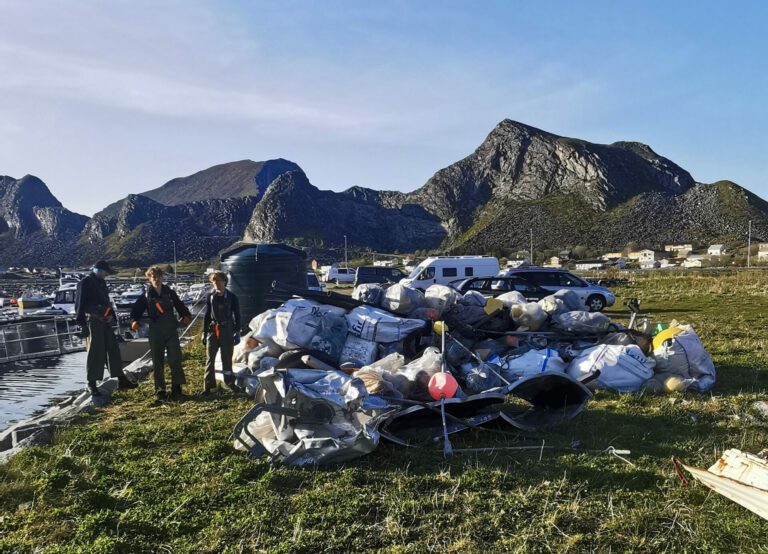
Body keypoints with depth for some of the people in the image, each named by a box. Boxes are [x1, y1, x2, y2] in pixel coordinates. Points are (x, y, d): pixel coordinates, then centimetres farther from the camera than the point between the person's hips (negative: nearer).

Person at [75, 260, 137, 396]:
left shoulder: (101, 282, 18)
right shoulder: (85, 283, -8)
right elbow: (80, 304, -12)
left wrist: (111, 316, 10)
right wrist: (82, 322, -15)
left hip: (105, 321, 8)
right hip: (93, 322, -8)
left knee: (113, 349, 8)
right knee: (95, 352, -4)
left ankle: (121, 380, 14)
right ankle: (92, 384, 5)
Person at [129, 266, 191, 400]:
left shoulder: (170, 293, 6)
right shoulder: (146, 296, 4)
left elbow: (180, 306, 10)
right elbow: (136, 310, 5)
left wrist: (186, 316, -9)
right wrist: (134, 321, -15)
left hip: (171, 331, 0)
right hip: (155, 333, 0)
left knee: (175, 359, -6)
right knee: (158, 362, 6)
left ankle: (176, 388, 0)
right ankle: (160, 390, 15)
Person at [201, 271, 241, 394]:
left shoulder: (231, 297, -2)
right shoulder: (210, 296, 4)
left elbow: (237, 315, 1)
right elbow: (207, 315, 9)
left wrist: (237, 332, -4)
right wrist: (204, 332, 7)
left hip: (227, 330, -2)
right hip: (213, 330, 2)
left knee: (227, 358, 5)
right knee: (210, 358, 2)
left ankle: (230, 382, 17)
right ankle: (208, 385, 7)